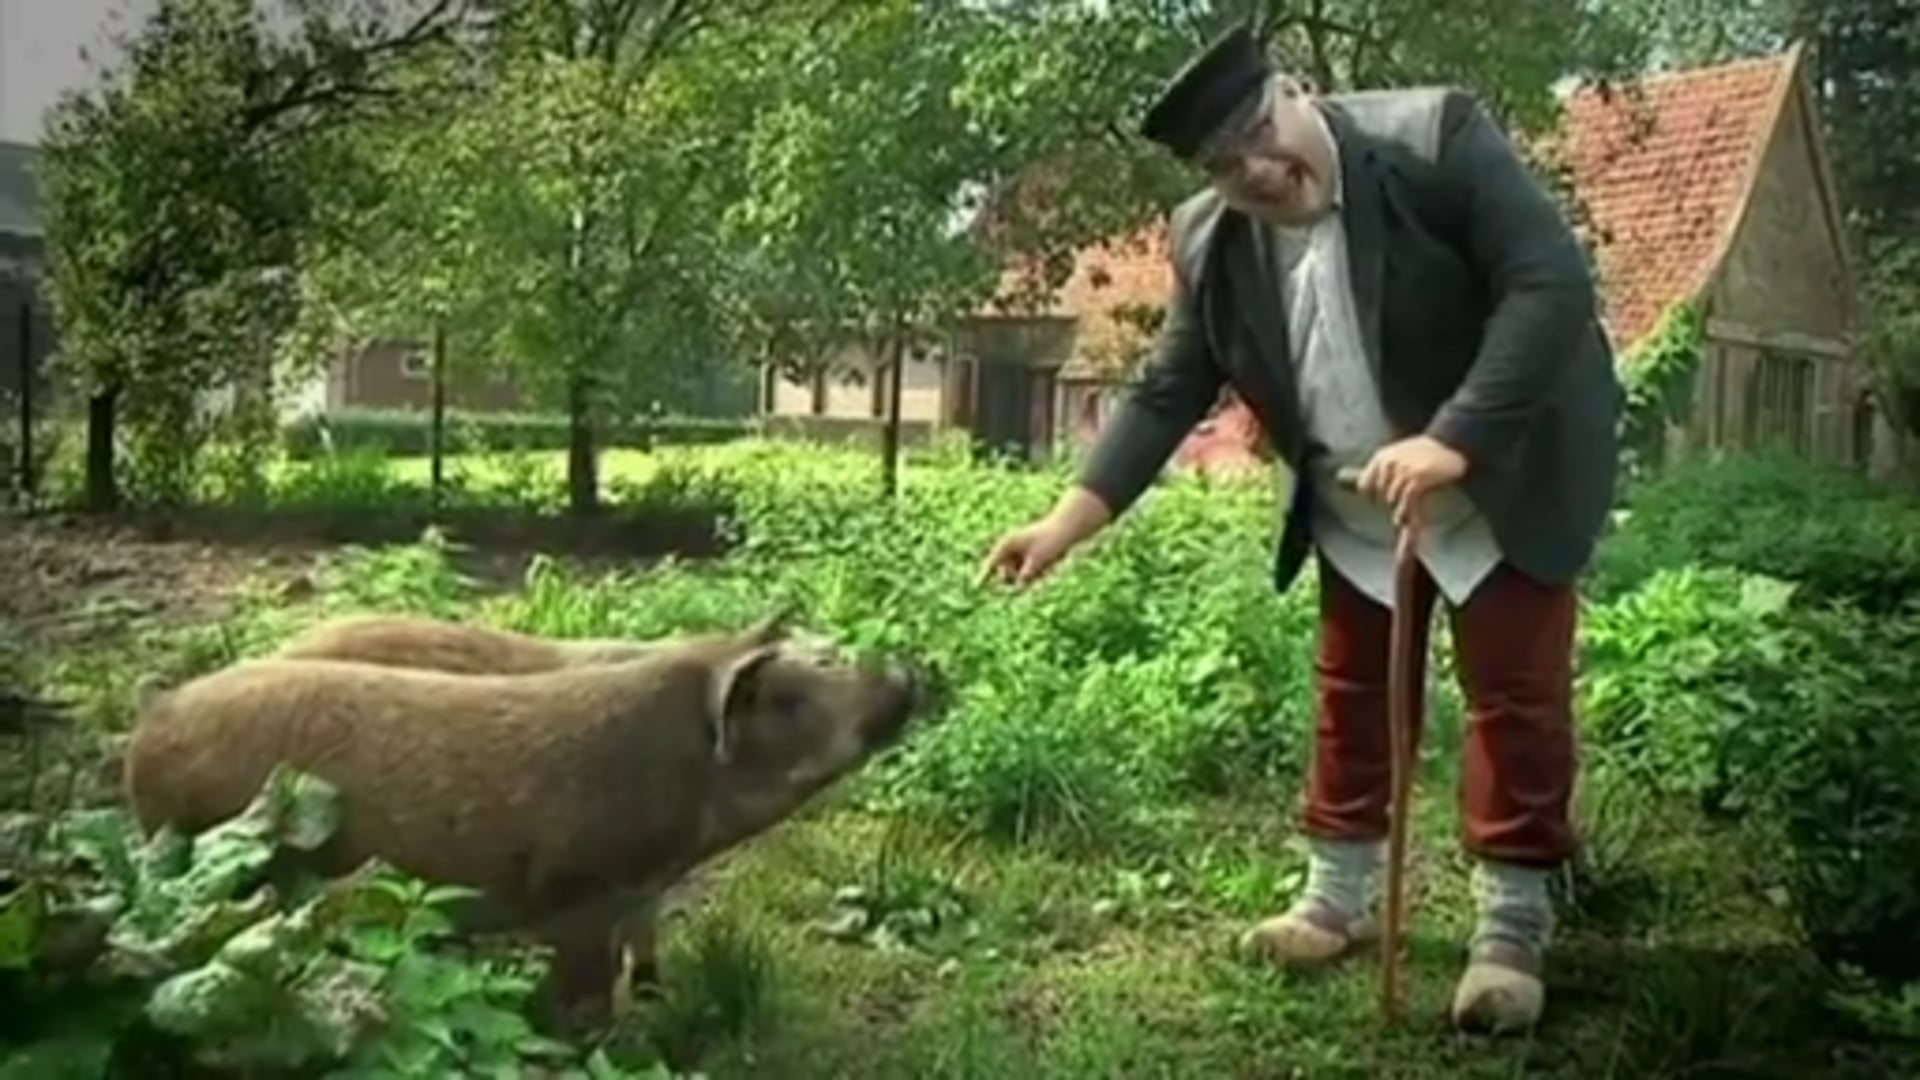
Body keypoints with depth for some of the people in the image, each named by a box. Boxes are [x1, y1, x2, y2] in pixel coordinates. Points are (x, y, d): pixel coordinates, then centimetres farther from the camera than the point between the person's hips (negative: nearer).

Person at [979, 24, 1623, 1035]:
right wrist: (1068, 518, -15)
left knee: (1515, 700, 0)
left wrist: (1451, 440, -38)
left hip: (1506, 481, -4)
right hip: (1358, 512, 5)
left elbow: (1552, 283, -29)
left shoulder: (1437, 136, -24)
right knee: (1351, 697, 13)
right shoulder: (1206, 242, -10)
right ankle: (1337, 897, 28)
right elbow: (1166, 391, -6)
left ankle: (1511, 929, 11)